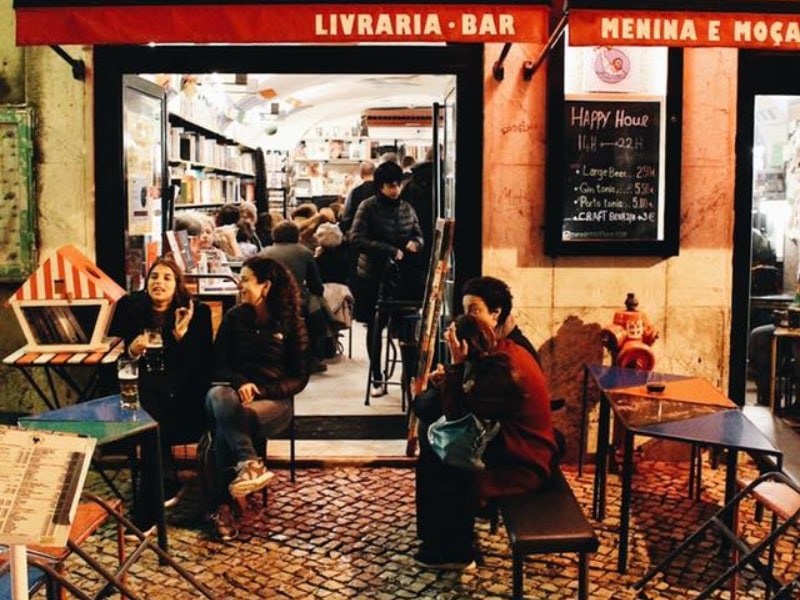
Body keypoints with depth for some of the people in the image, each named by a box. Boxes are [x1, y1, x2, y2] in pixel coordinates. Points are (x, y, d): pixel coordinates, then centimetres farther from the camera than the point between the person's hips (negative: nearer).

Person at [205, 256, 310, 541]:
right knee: (216, 396, -37)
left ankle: (221, 504, -33)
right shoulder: (234, 317, 11)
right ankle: (249, 463, -53)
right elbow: (218, 365, 8)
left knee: (224, 424, -35)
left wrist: (260, 389, -16)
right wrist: (240, 383, -15)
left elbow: (299, 378, 0)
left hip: (274, 400, -2)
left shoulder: (291, 324, 3)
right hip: (234, 391, 3)